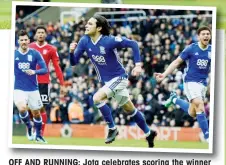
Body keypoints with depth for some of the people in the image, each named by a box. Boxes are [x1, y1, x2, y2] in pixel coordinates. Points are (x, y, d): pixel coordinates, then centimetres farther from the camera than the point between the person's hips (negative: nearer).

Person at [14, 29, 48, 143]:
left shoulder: (35, 54, -4)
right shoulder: (14, 54, -2)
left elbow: (45, 69, -8)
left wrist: (34, 72, -25)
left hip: (33, 89, 1)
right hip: (19, 89, -1)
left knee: (36, 114, 9)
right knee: (22, 109, -26)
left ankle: (38, 135, 32)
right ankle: (28, 127, 2)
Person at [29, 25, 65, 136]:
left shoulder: (51, 49, 1)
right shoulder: (30, 47, 5)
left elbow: (57, 67, 0)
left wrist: (62, 83, -5)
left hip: (44, 82, -1)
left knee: (42, 108, -1)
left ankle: (41, 132, 3)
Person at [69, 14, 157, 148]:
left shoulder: (109, 41, -24)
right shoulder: (85, 41, -8)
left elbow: (133, 44, -18)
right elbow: (74, 62, -5)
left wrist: (138, 64, -24)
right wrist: (72, 51, -26)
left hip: (119, 78, -7)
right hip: (107, 80, 7)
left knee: (97, 98, -26)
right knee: (130, 110, 18)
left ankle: (112, 129, -10)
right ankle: (148, 133, 34)